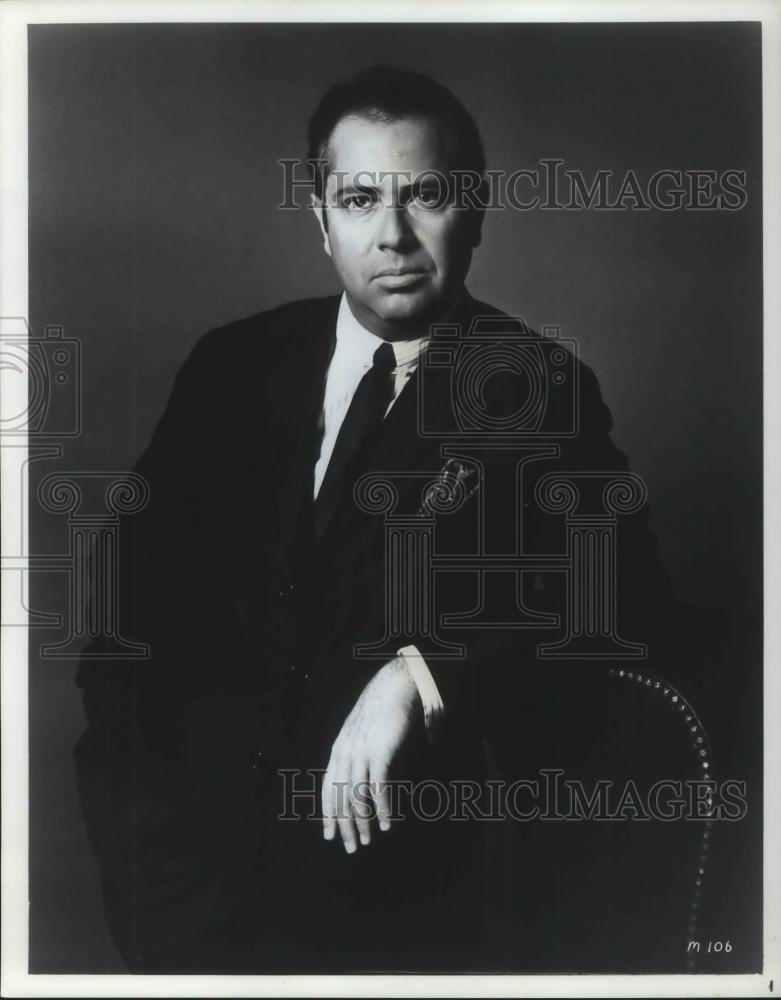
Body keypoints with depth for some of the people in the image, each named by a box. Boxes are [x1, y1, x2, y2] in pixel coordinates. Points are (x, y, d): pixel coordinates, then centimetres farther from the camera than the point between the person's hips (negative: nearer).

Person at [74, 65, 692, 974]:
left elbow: (626, 600, -10)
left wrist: (424, 672, -23)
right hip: (201, 811, 2)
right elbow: (142, 574, 10)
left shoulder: (540, 393, 0)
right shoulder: (234, 364, 9)